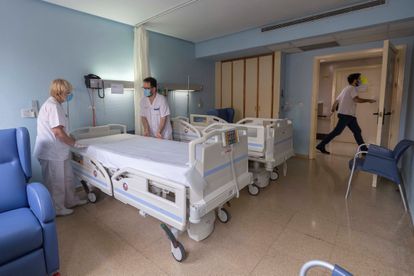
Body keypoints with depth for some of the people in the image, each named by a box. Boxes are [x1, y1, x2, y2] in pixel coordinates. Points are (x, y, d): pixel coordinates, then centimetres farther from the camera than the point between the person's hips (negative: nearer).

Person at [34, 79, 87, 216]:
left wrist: (70, 139, 11)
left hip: (58, 151, 10)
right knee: (56, 182, 5)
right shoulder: (53, 106, -20)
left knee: (67, 177, 20)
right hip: (51, 152, -10)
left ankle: (71, 200, 35)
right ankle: (57, 208, 21)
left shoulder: (54, 104, 12)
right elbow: (58, 132, -24)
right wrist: (74, 143, -13)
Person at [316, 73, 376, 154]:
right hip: (346, 115, -10)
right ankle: (321, 145, -8)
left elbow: (336, 100, 21)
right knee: (337, 131, -10)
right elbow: (356, 99, -23)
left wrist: (333, 109, 25)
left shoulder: (347, 88, 21)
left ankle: (364, 150, 14)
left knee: (357, 131, 10)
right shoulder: (352, 88, -7)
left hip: (349, 115, 10)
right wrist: (368, 100, -11)